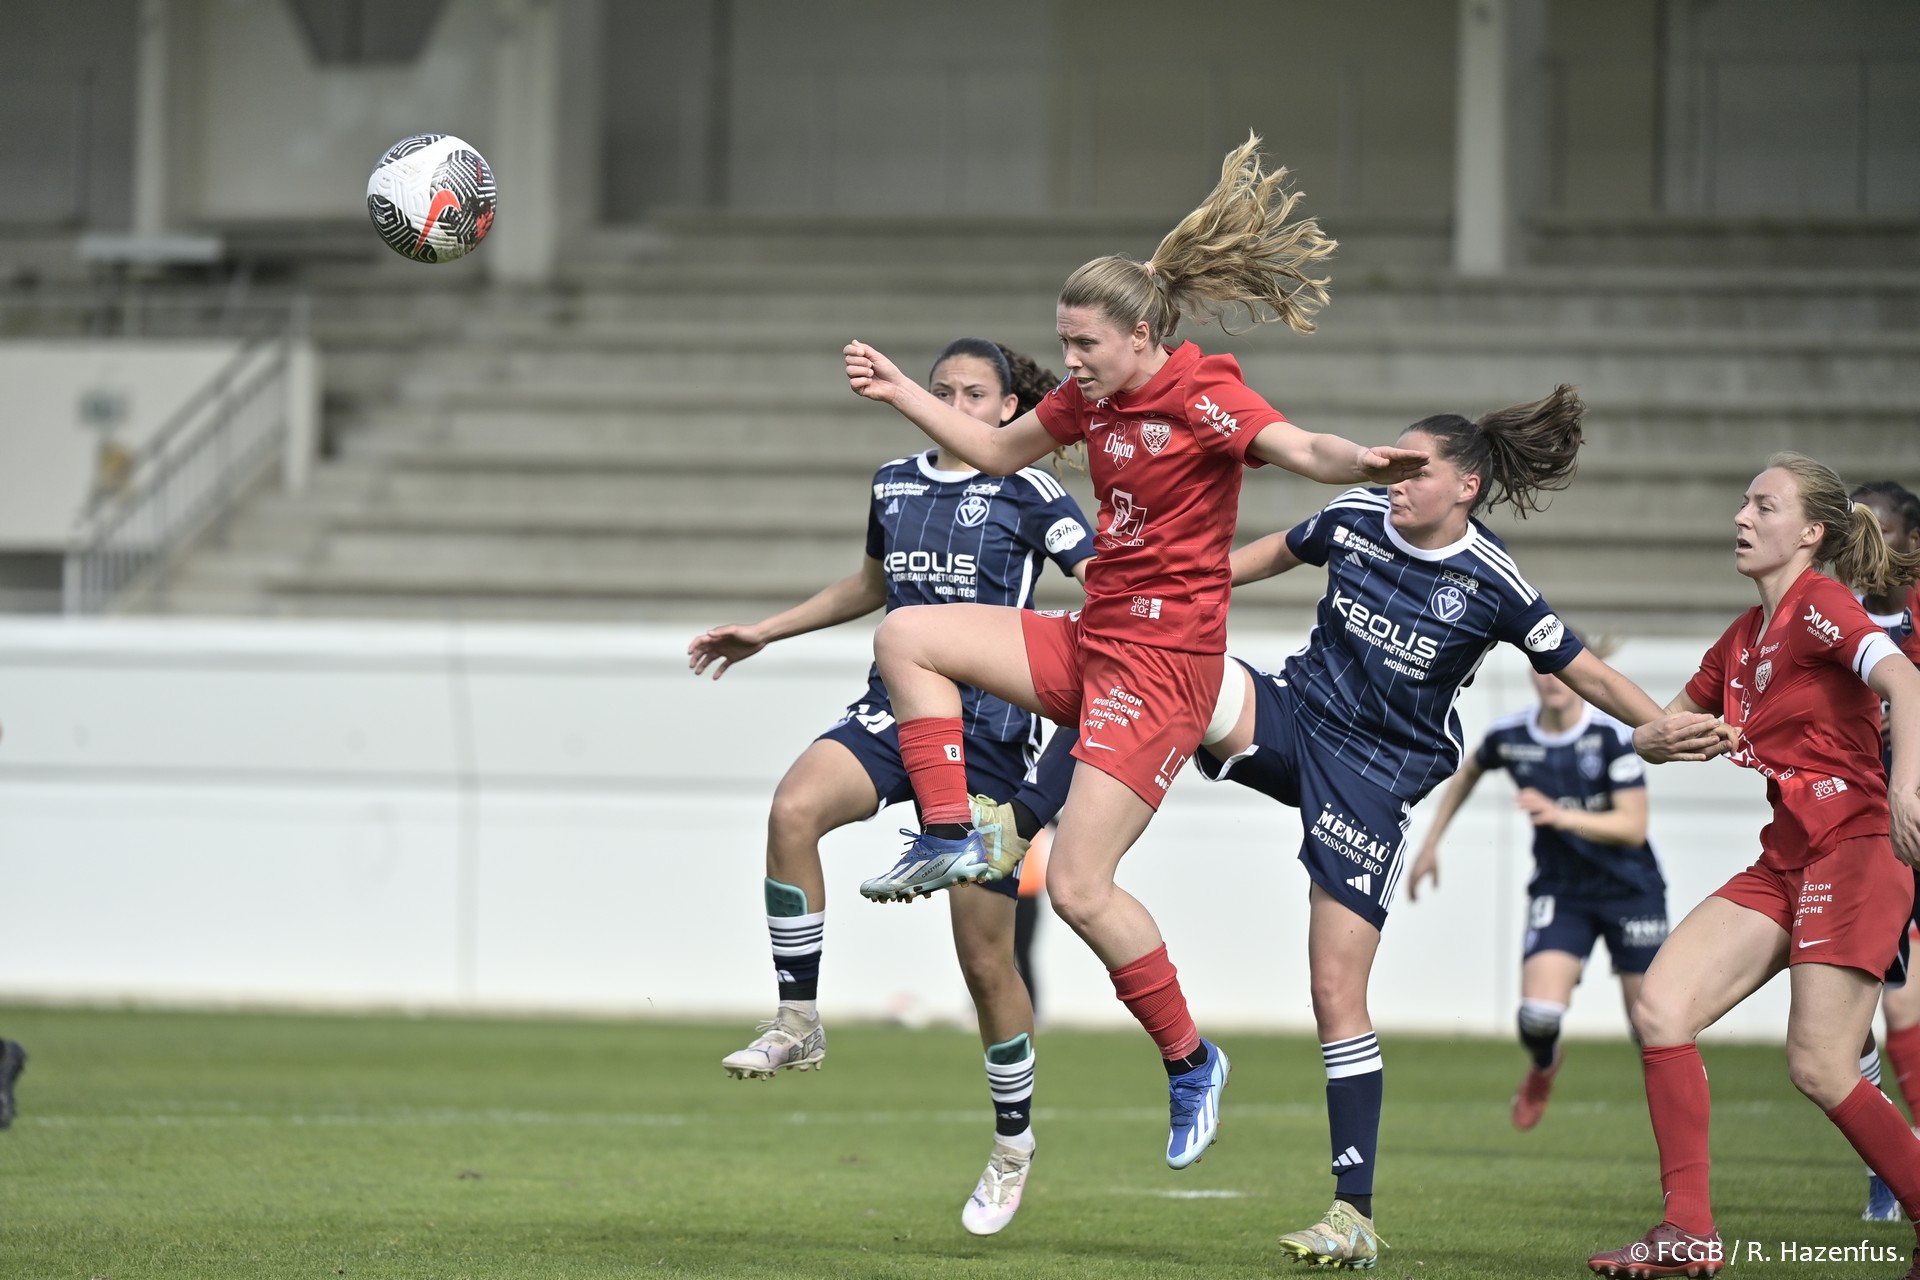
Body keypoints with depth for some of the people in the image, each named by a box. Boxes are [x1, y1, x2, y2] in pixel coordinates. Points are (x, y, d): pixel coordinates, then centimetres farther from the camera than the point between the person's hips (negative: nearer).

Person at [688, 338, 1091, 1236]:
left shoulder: (1028, 493, -3)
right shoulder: (894, 484, 12)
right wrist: (765, 633, 30)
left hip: (989, 730, -4)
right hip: (894, 708, 4)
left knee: (984, 956, -2)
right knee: (794, 808, -29)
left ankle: (1013, 1138, 19)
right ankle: (798, 1023, -19)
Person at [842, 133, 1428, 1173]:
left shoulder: (1205, 400, -15)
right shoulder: (1090, 397, 9)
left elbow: (1304, 450, -33)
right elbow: (998, 450, 27)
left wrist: (1366, 462, -55)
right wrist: (897, 391, 21)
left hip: (1163, 658, -8)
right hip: (1091, 640, 8)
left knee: (1078, 888, -12)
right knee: (905, 637, 1)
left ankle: (1189, 1060, 4)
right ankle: (949, 837, 3)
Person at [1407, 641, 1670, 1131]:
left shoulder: (1614, 735, -18)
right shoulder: (1509, 736, -8)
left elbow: (1633, 827, -22)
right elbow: (1467, 773, 16)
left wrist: (1560, 815, -35)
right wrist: (1431, 844, 16)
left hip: (1630, 889, -2)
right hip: (1560, 892, 2)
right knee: (1539, 1013, -18)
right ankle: (1542, 1067, 19)